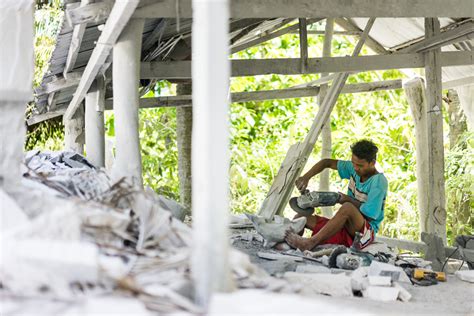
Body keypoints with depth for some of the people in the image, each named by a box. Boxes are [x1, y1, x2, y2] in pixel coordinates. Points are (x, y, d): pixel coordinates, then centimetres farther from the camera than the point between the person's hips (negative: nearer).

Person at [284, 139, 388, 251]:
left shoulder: (379, 181, -15)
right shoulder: (354, 169, 5)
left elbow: (368, 215, -16)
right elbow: (327, 162, 11)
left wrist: (348, 200, -11)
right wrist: (306, 177, -2)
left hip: (365, 231, -8)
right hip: (345, 228, 8)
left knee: (347, 208, -39)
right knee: (301, 217, -3)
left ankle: (310, 243, -45)